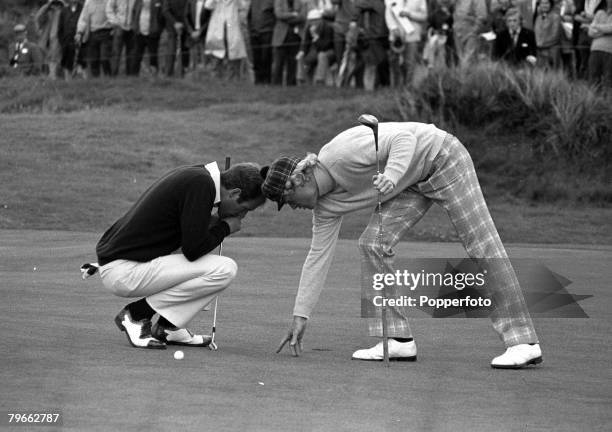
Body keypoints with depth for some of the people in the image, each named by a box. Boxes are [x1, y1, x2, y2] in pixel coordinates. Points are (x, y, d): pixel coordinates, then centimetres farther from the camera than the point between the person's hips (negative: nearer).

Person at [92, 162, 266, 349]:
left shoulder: (192, 174, 11)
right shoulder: (202, 185, -18)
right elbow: (193, 249, -18)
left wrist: (212, 221, 10)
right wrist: (225, 227, -2)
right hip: (123, 273, -10)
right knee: (224, 270, -13)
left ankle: (168, 326, 13)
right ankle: (137, 313, -6)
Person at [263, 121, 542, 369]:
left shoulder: (343, 152, -28)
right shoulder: (326, 204, -2)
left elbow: (404, 137, -28)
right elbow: (318, 255, 4)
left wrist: (392, 175, -46)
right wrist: (300, 316, 4)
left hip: (441, 155, -8)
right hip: (413, 181, 8)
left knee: (482, 246, -12)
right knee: (372, 244, -6)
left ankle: (524, 343, -15)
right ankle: (398, 341, -4)